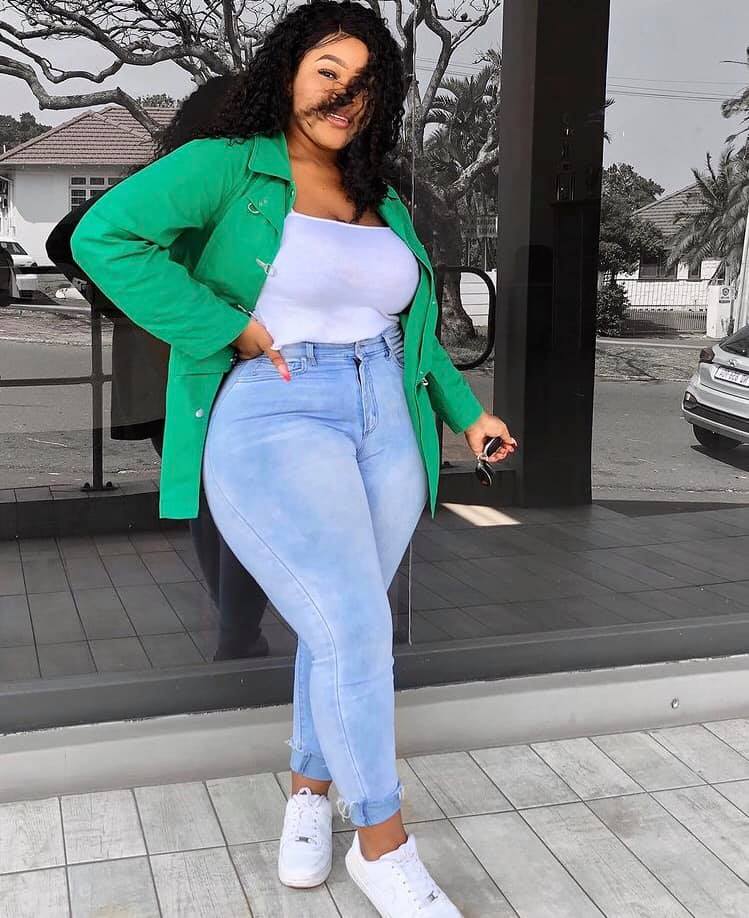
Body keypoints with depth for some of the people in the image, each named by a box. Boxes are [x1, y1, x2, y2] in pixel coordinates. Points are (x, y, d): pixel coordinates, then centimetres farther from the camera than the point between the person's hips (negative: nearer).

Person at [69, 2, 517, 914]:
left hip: (386, 427, 6)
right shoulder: (227, 167, -2)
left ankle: (310, 789, 34)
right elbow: (104, 235, -15)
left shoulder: (383, 203, 18)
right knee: (356, 628, -14)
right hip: (273, 423, -6)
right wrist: (231, 330, -16)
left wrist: (465, 410, 19)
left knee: (340, 628, 11)